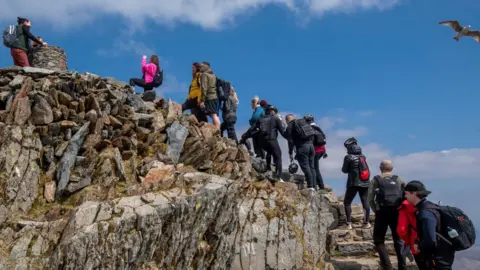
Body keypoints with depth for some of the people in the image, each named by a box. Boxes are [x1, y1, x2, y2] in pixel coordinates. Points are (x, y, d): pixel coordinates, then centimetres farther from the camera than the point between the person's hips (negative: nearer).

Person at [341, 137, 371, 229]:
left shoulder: (348, 157, -9)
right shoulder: (363, 156, 7)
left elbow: (344, 170, -2)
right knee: (365, 202, 11)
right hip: (365, 183, 5)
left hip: (354, 183, -5)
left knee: (347, 202, 3)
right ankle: (367, 222, 14)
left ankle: (349, 223, -4)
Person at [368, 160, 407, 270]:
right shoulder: (398, 179, 12)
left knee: (379, 241, 8)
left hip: (382, 213, -2)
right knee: (399, 241, 16)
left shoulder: (376, 180, 6)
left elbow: (370, 199, 0)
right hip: (396, 213, 2)